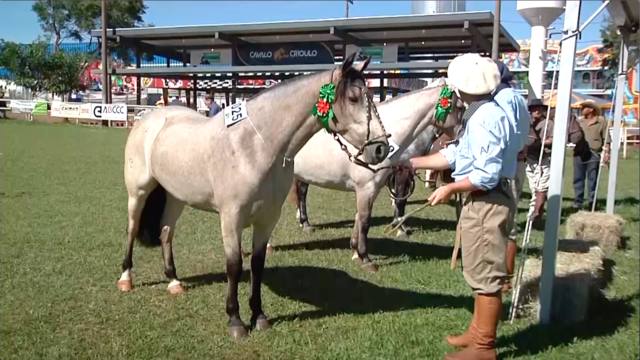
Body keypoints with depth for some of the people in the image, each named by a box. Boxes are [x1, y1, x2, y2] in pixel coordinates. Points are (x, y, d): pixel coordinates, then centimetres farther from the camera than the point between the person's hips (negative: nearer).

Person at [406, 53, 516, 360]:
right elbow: (454, 154, 17)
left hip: (487, 204, -11)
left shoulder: (487, 118, -22)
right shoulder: (478, 115, 11)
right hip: (480, 202, 11)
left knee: (486, 275, 1)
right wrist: (413, 163, 16)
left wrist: (450, 189, -15)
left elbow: (487, 174, -27)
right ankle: (477, 332, 34)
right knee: (480, 273, 19)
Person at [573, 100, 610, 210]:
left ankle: (592, 203, 10)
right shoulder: (579, 121, 10)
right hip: (579, 153, 3)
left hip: (594, 154, -2)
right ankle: (578, 201, 11)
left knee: (593, 179, 3)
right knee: (578, 178, 5)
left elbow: (606, 139, 2)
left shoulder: (601, 121, 3)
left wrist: (606, 152, -3)